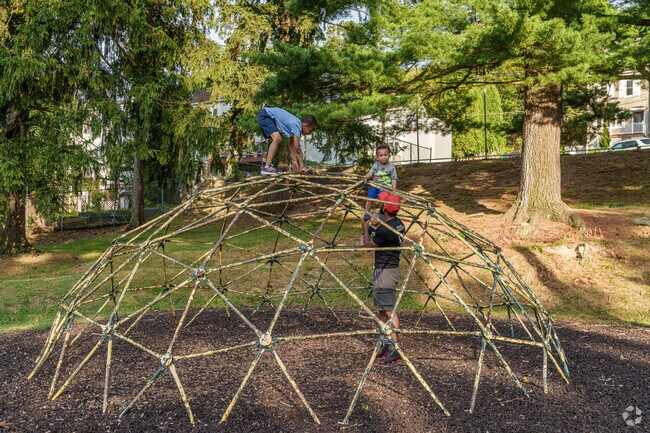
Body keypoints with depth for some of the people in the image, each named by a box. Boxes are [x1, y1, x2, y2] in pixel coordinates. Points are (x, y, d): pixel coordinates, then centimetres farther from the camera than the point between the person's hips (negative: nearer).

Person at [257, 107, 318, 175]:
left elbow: (291, 144, 17)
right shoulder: (296, 126, -22)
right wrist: (302, 166, -15)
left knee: (276, 140, 18)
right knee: (277, 138, -25)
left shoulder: (295, 124, 6)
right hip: (265, 115, -11)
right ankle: (267, 167, -26)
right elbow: (297, 149, -21)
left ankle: (266, 165, 23)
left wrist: (294, 161, 17)